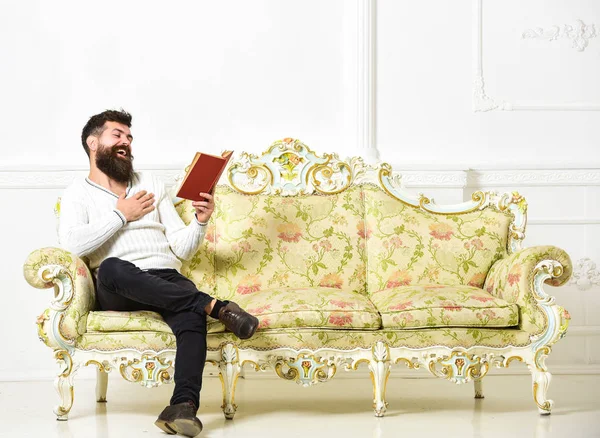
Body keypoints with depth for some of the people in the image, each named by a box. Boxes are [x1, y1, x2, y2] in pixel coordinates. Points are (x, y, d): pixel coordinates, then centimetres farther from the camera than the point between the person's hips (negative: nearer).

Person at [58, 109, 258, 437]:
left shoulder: (152, 185, 24)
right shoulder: (78, 192, 13)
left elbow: (181, 249, 18)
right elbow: (71, 244, -9)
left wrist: (200, 222, -2)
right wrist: (121, 215, -3)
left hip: (166, 281, 2)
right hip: (116, 290, -2)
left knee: (191, 314, -34)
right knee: (112, 268, -40)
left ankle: (184, 405, -49)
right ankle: (215, 306, -36)